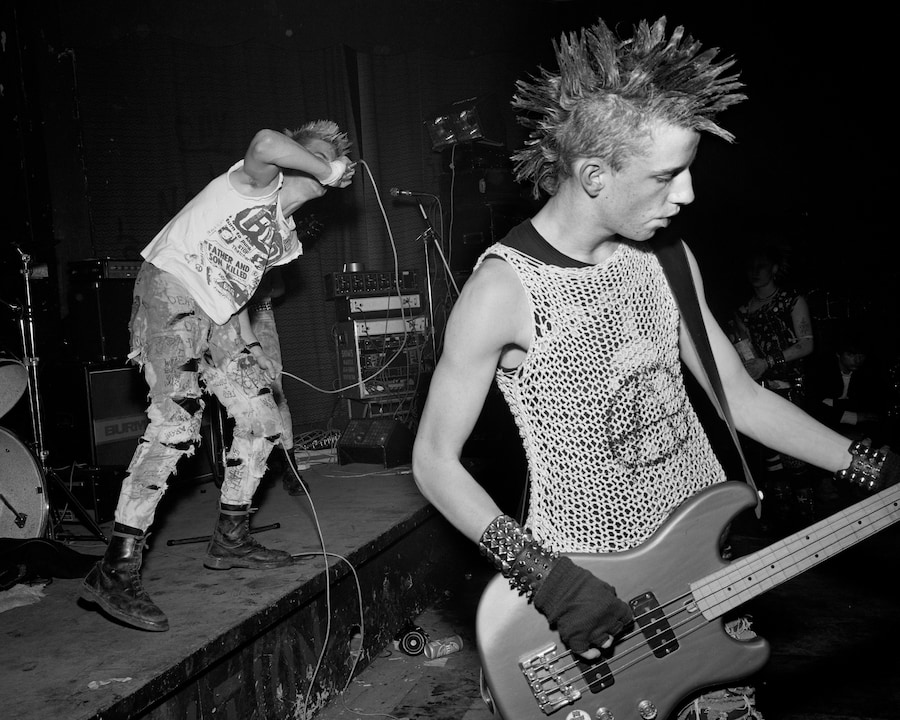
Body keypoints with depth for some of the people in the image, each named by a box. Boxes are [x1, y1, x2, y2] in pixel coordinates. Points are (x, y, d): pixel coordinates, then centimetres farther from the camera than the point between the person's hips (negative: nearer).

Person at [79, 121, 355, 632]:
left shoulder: (286, 238, 21)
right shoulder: (258, 185, -5)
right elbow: (265, 142, -29)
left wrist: (250, 347, 12)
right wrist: (323, 168, -15)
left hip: (218, 318, 10)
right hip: (170, 290, -9)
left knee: (263, 422, 6)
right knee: (178, 422, -24)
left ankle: (231, 539, 21)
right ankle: (115, 573, -24)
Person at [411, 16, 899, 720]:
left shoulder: (665, 257, -2)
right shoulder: (505, 288, -20)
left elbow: (738, 393, 6)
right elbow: (434, 459, -14)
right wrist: (539, 571, -23)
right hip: (594, 592, -5)